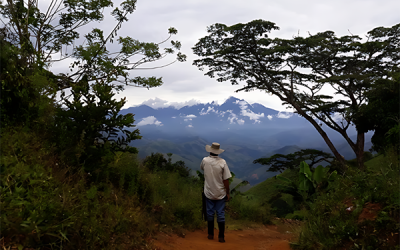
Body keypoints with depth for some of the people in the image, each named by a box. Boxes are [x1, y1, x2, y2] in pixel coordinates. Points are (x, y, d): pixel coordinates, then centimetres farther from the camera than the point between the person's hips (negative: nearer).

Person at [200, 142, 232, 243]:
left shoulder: (205, 160, -10)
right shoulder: (222, 162, -15)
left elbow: (201, 167, 16)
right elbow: (226, 180, -13)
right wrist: (228, 193, -4)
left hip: (209, 193, 2)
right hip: (220, 193, -1)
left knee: (210, 213, 15)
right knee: (220, 214, 8)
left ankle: (211, 234, 25)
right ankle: (221, 237, 12)